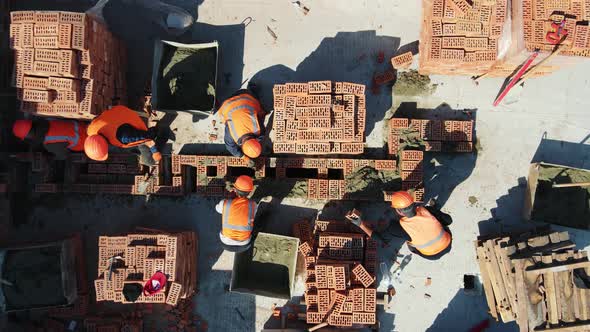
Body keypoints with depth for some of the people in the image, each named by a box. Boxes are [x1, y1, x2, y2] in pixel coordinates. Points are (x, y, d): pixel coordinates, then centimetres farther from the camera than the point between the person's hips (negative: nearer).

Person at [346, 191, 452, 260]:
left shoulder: (401, 227, -29)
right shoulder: (426, 210, -25)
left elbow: (380, 237, -17)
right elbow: (449, 220, -10)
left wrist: (360, 224, -21)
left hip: (431, 256, -2)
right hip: (448, 246, 2)